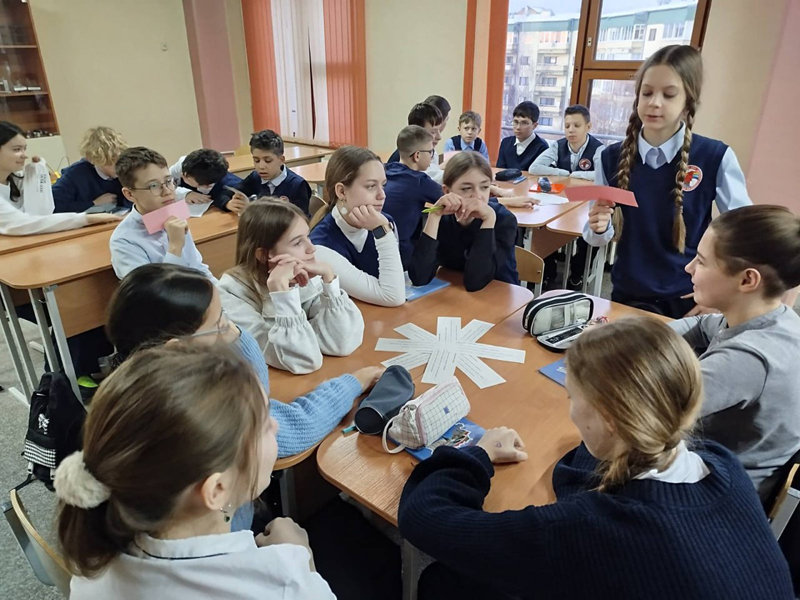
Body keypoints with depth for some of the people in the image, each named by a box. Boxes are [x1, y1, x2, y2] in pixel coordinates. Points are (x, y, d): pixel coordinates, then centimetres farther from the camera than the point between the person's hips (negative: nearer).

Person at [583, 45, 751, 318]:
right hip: (627, 294, 2)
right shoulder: (611, 157, -5)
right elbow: (602, 236, 2)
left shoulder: (716, 157, -11)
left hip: (688, 300, -1)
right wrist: (599, 228, -19)